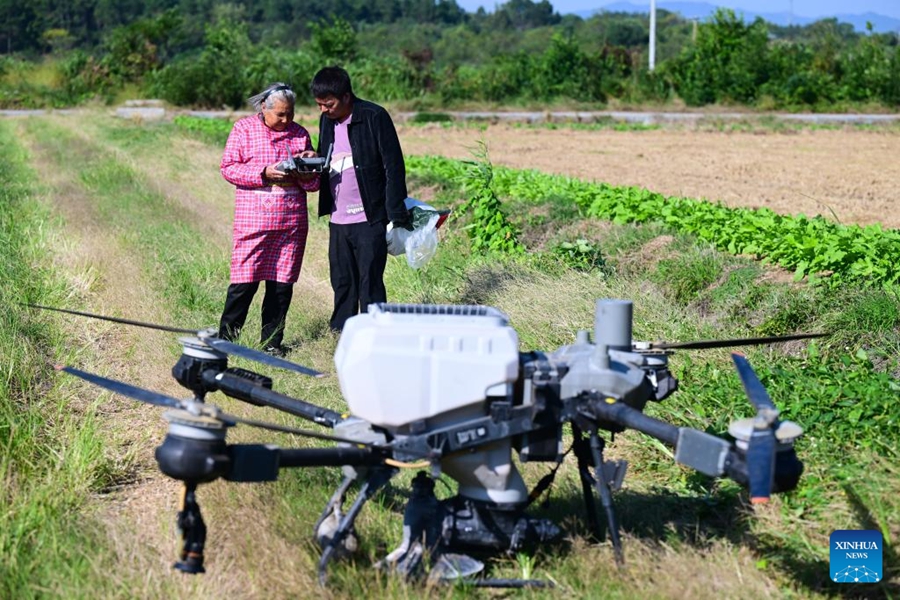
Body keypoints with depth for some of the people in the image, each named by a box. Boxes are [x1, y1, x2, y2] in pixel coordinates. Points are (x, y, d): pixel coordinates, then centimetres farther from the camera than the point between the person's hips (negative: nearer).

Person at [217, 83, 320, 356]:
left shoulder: (300, 134, 14)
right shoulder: (244, 129, 3)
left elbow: (313, 184, 18)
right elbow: (228, 167, -5)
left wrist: (309, 167, -6)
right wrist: (264, 174, -16)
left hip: (292, 222, 4)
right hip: (253, 219, -4)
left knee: (282, 284, 5)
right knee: (245, 281, -6)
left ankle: (272, 342, 15)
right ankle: (225, 338, 6)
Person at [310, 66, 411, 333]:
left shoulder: (374, 117, -10)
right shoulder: (327, 121, 10)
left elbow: (394, 167, -10)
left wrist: (397, 216, -13)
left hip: (369, 218, -6)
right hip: (338, 220, 6)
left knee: (370, 284, -2)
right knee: (342, 284, 11)